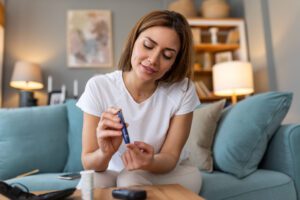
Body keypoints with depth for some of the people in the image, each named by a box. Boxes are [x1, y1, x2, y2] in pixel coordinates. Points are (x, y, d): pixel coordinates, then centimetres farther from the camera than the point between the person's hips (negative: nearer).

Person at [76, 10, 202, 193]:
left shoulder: (183, 91, -19)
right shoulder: (98, 87, -19)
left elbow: (170, 157, -15)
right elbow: (88, 163, -17)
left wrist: (150, 163, -38)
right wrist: (105, 153, -40)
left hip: (164, 174, 1)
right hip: (112, 173, 0)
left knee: (130, 180, -30)